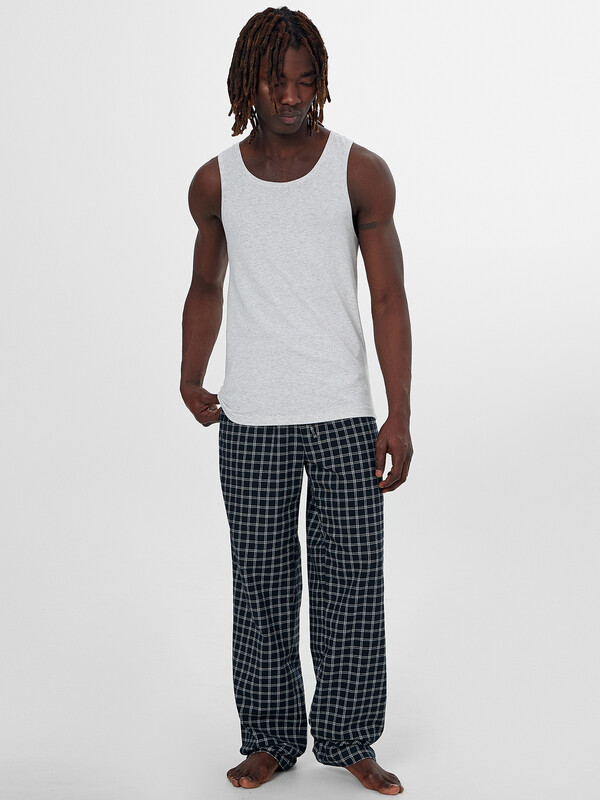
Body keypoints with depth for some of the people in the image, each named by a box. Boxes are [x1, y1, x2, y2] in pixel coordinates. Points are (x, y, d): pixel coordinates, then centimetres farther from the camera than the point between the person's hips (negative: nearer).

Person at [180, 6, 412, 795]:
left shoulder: (360, 172, -2)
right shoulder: (215, 182, 4)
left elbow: (389, 298, -3)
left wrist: (400, 416, -8)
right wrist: (191, 380, 8)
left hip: (343, 417, -1)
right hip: (250, 421, 2)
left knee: (352, 584, 4)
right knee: (262, 588, 9)